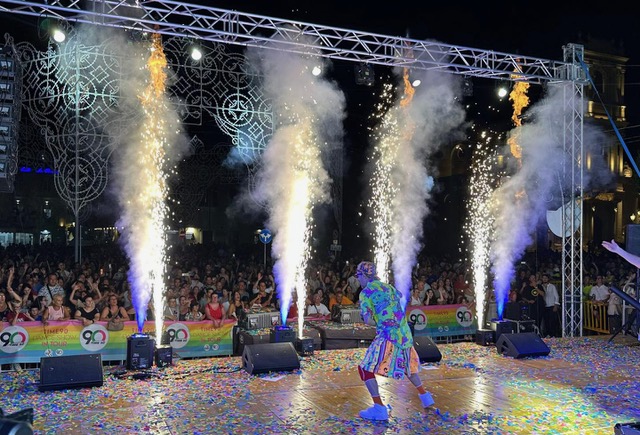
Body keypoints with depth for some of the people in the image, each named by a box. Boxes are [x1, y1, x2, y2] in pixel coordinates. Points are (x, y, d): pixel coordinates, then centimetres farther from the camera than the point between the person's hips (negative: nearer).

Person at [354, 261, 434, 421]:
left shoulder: (365, 292, -3)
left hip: (388, 335, -7)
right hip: (405, 334, 7)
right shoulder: (388, 286, 15)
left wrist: (365, 312, 11)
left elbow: (367, 320, -10)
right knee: (406, 365, 30)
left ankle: (379, 408, -11)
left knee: (366, 369, -2)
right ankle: (424, 396, 37)